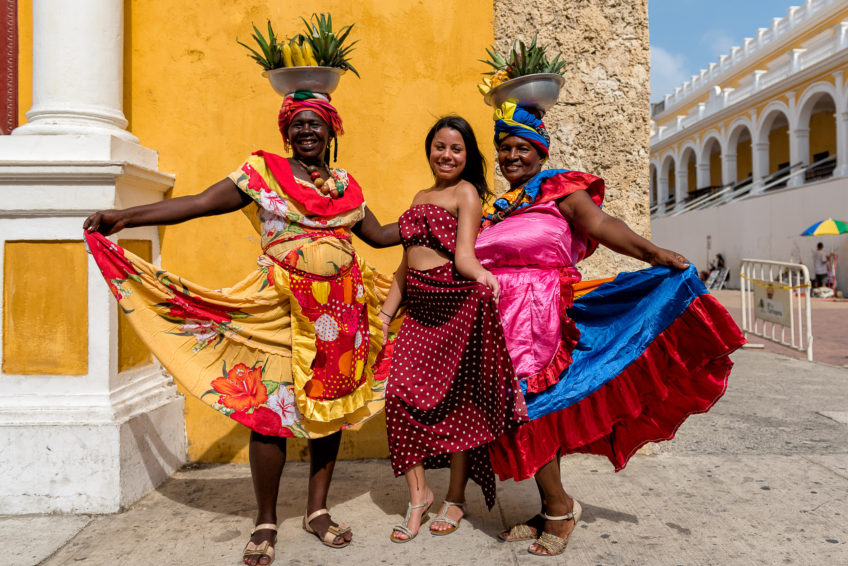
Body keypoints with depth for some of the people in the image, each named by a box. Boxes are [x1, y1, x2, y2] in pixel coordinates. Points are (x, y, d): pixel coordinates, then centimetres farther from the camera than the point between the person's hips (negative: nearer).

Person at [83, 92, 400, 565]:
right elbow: (200, 203, -5)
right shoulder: (262, 172, 3)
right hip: (283, 307, -3)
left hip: (341, 307, 4)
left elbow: (379, 235, 22)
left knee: (330, 404, 8)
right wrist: (125, 217, -12)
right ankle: (266, 522, 15)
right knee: (272, 407, -3)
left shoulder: (346, 185, 14)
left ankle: (318, 509, 25)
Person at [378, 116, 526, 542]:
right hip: (419, 307, 6)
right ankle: (418, 493, 9)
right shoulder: (421, 197, 21)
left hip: (456, 303, -6)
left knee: (458, 400, 2)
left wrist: (484, 275, -35)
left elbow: (463, 256, -13)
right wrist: (386, 313, 18)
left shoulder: (466, 193, 0)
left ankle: (455, 499, 18)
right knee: (402, 392, -5)